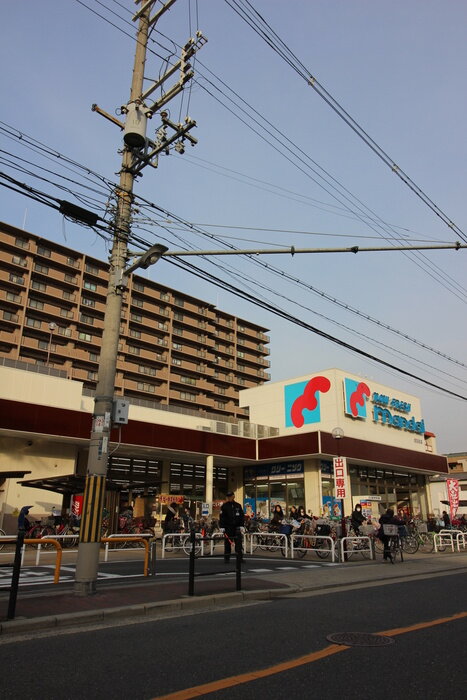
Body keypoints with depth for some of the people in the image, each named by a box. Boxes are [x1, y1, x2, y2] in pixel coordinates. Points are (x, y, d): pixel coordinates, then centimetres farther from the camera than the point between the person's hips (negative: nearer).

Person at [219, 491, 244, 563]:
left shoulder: (238, 506, 10)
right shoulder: (224, 506, 1)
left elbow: (242, 516, 12)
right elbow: (221, 517, -3)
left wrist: (241, 525, 3)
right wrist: (222, 527, -10)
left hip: (236, 527, 2)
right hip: (227, 527, -2)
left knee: (238, 542, -1)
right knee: (227, 543, 1)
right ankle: (226, 558, 10)